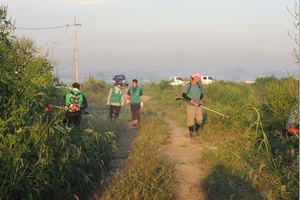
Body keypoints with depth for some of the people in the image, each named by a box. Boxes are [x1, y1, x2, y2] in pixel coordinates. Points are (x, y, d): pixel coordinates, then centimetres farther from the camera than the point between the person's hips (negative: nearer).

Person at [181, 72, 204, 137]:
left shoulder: (199, 85, 5)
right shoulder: (188, 85, -9)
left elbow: (201, 93, 17)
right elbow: (183, 95, -12)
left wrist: (201, 100, -2)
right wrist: (190, 100, -23)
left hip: (198, 105, 4)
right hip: (190, 105, -4)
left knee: (200, 119, 0)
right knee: (190, 120, 2)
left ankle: (196, 129, 27)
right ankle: (191, 132, 21)